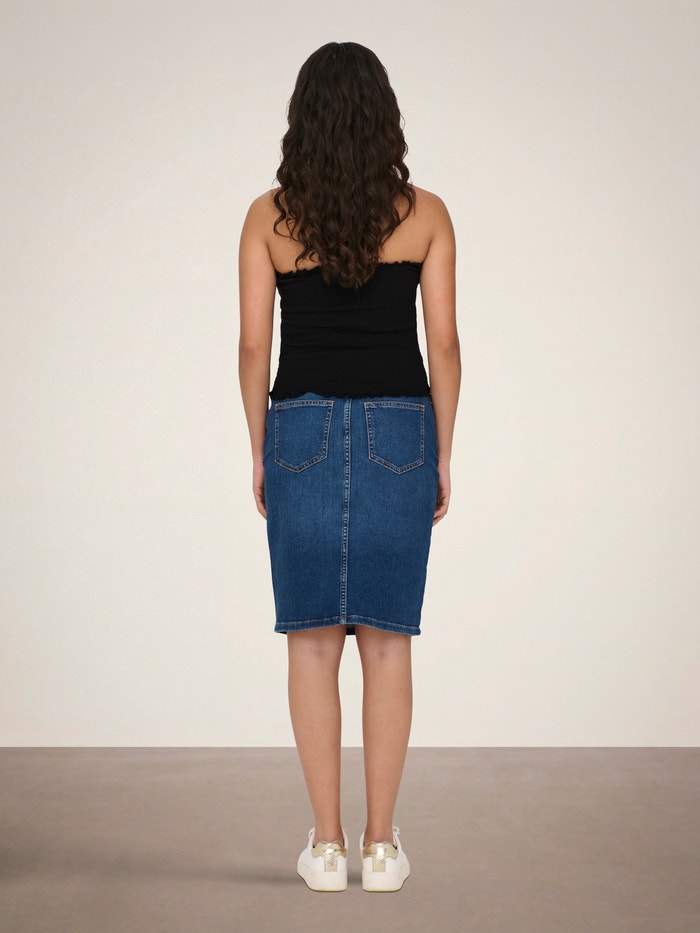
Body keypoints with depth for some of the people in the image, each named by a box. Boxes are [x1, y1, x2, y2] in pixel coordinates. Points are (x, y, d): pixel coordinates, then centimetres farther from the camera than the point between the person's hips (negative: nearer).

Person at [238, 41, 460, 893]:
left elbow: (254, 345, -1)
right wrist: (442, 458, 6)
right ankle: (381, 844, 9)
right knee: (387, 642, 5)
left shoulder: (268, 216, -1)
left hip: (302, 431, 0)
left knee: (312, 641, 6)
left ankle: (327, 844, 9)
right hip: (397, 433, 0)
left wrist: (260, 454, 9)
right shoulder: (424, 213, 0)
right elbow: (443, 344, -2)